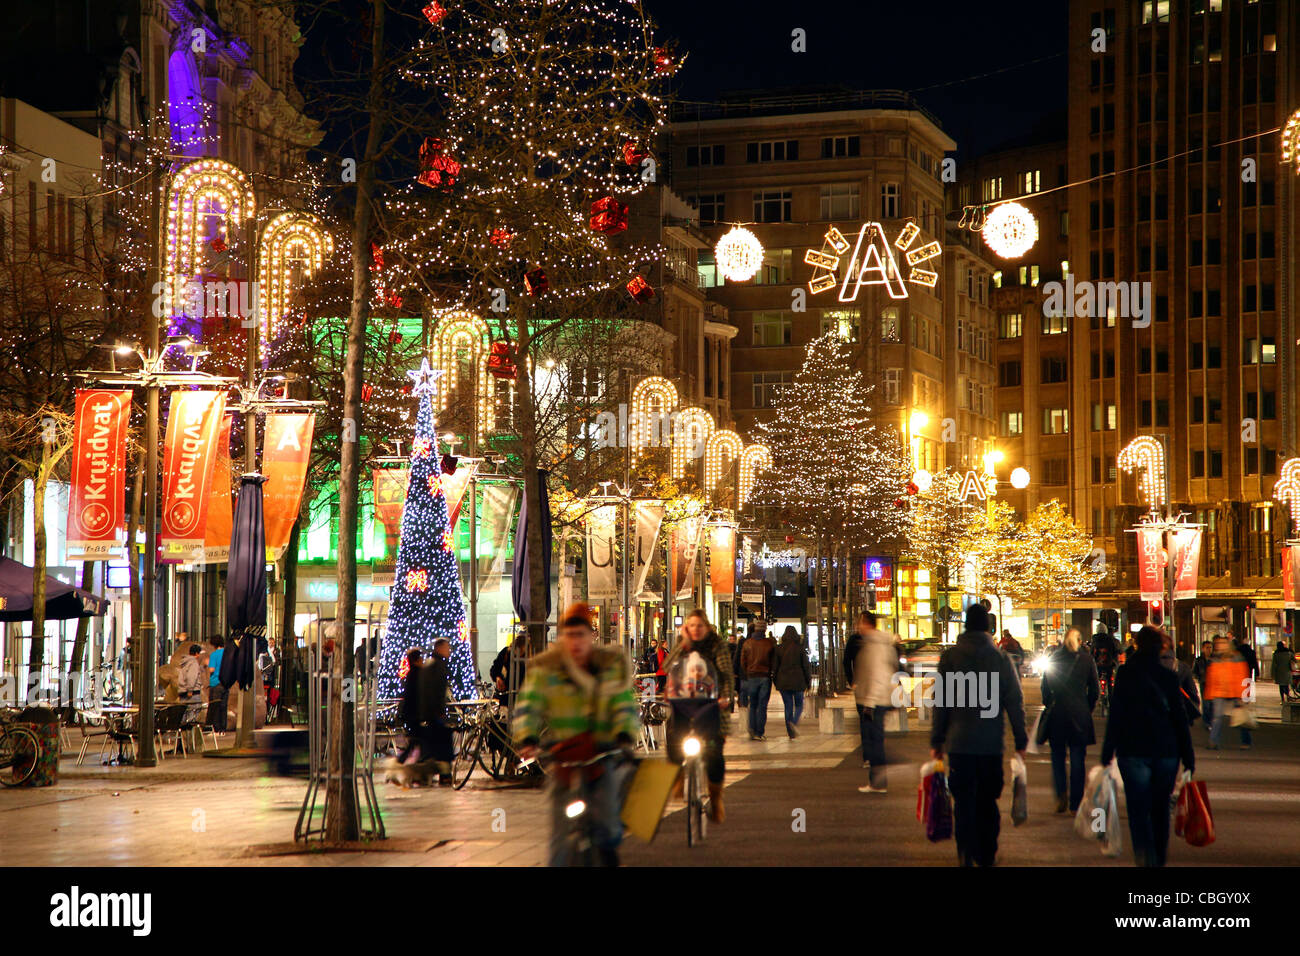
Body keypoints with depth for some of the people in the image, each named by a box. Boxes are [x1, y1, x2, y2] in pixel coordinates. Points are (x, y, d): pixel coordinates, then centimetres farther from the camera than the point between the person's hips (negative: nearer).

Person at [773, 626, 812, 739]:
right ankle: (794, 722, -17)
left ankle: (791, 733, 5)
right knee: (799, 705, 11)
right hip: (798, 682, -2)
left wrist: (776, 682, 12)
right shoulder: (800, 648, -6)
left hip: (783, 682, 2)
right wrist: (809, 681, 7)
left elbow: (775, 666, 3)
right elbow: (806, 666, -3)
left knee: (788, 706, 8)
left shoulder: (778, 648, -1)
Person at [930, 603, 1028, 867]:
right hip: (992, 744, 1)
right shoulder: (1000, 657, -1)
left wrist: (937, 741, 3)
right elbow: (1014, 702, 1)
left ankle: (967, 856, -3)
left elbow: (940, 701, -3)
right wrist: (1020, 740, 8)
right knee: (988, 802, 13)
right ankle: (987, 856, 17)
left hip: (960, 742, -1)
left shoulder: (950, 657, -3)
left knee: (963, 803, 3)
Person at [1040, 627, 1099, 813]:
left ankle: (1061, 794, -8)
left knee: (1058, 756, 13)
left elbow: (1045, 690, 5)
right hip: (1079, 715, -1)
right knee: (1077, 759, 6)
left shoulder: (1052, 660, 0)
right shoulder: (1087, 661, -3)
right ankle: (1075, 804, 7)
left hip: (1056, 714, 1)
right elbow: (1094, 691, 1)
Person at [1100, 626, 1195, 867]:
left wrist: (1107, 754, -1)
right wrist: (1188, 758, 6)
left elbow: (1115, 716, -5)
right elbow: (1180, 719, 2)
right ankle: (1159, 859, 23)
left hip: (1133, 751, -2)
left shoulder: (1125, 674, -3)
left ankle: (1146, 858, -20)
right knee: (1160, 809, 16)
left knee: (1138, 810, -2)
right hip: (1166, 752, 2)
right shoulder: (1169, 677, 1)